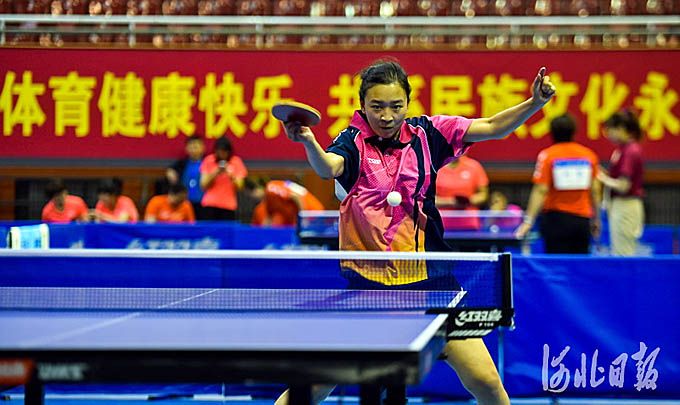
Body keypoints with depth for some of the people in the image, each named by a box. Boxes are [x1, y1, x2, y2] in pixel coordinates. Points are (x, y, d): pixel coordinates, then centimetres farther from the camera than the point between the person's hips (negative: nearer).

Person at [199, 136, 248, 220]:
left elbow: (239, 187, -1)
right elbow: (203, 186, 1)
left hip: (229, 205, 0)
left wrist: (231, 175, -17)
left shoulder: (236, 162, 2)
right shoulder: (209, 161, 3)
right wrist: (215, 174, -13)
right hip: (210, 204, 0)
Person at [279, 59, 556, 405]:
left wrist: (534, 103, -12)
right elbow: (328, 168, -26)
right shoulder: (354, 142, -5)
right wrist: (309, 143, -48)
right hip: (365, 281, -2)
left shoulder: (425, 134, 3)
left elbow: (492, 127, 5)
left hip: (428, 278, 2)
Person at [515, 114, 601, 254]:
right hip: (582, 220, 3)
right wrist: (596, 219, 14)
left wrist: (528, 221, -12)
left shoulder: (547, 155, -5)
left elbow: (541, 191, -11)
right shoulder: (589, 155, 4)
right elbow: (595, 191, 5)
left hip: (556, 217, -3)